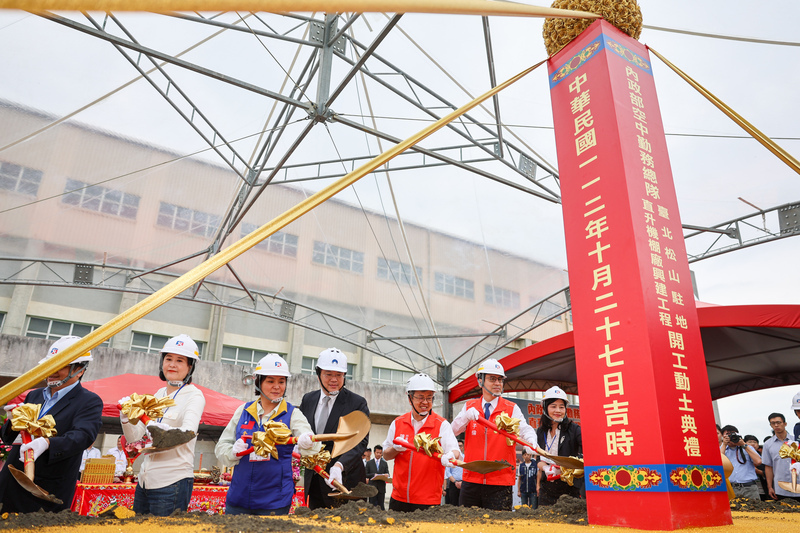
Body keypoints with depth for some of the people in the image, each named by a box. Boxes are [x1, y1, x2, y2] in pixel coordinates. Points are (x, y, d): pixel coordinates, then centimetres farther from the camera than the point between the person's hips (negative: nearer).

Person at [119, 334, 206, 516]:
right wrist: (125, 416, -8)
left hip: (173, 482, -7)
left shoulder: (194, 395, -8)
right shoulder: (159, 394, 11)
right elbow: (134, 437, 11)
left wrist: (165, 430, -46)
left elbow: (189, 432, -27)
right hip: (145, 480, 7)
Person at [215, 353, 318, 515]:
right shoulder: (243, 411, 6)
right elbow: (221, 447, 9)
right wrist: (233, 452, -13)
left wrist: (307, 442, -40)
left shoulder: (293, 413, -2)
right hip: (238, 497, 3)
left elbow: (313, 446, -17)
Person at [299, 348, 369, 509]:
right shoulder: (308, 399, 8)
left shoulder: (358, 403, -7)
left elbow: (360, 442, -15)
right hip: (314, 482, 4)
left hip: (345, 480, -4)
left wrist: (339, 465, -31)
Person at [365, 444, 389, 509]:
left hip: (381, 487, 1)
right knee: (372, 505, -2)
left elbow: (387, 474, 8)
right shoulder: (369, 463, 8)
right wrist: (373, 474, -14)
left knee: (381, 505, 3)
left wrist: (386, 475, -16)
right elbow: (366, 475, 3)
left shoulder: (385, 463, 13)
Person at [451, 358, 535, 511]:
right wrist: (467, 416, -23)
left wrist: (531, 441, -33)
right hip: (471, 480, 2)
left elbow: (525, 429, -11)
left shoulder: (512, 409, 4)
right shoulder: (469, 407, 8)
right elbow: (454, 430, -3)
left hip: (500, 483, -2)